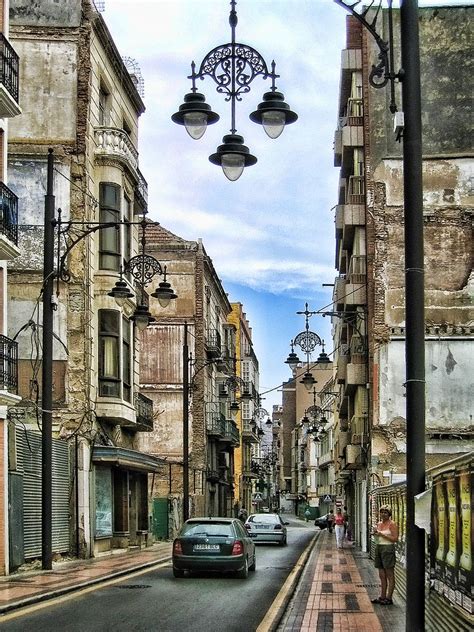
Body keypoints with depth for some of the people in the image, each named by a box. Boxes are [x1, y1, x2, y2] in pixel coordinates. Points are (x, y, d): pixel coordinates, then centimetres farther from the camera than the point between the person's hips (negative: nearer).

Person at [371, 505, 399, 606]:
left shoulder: (392, 524, -8)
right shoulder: (379, 524, 15)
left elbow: (395, 538, -16)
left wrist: (382, 534, -16)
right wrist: (375, 533, 3)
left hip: (388, 549, -8)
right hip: (378, 548, 8)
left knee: (390, 575, -2)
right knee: (382, 575, 10)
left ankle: (389, 598, -1)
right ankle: (382, 597, 15)